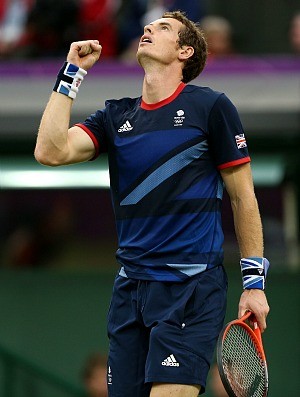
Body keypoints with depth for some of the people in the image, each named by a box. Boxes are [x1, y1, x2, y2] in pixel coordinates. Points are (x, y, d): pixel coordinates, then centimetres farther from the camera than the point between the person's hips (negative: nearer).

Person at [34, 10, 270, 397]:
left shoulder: (210, 106, 0)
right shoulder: (114, 117, 11)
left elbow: (242, 197, 2)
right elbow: (51, 151, -5)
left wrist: (254, 280, -1)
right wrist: (71, 74, 1)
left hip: (192, 287, -5)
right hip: (130, 288, 5)